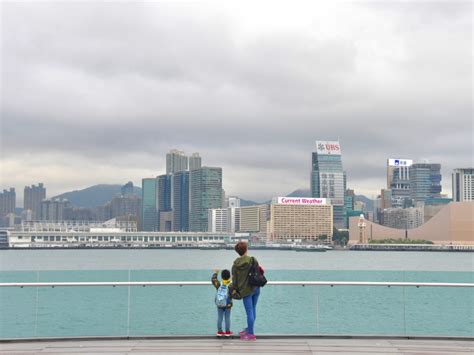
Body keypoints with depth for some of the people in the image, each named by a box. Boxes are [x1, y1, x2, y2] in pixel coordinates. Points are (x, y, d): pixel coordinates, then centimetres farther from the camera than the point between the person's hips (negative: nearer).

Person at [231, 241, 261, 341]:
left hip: (245, 291, -3)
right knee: (253, 310, 17)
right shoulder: (253, 260, -7)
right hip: (256, 288, 3)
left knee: (249, 312, 2)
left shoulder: (236, 265, -8)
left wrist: (234, 289, 10)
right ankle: (249, 329, 31)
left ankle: (251, 334, 10)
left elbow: (234, 279, -4)